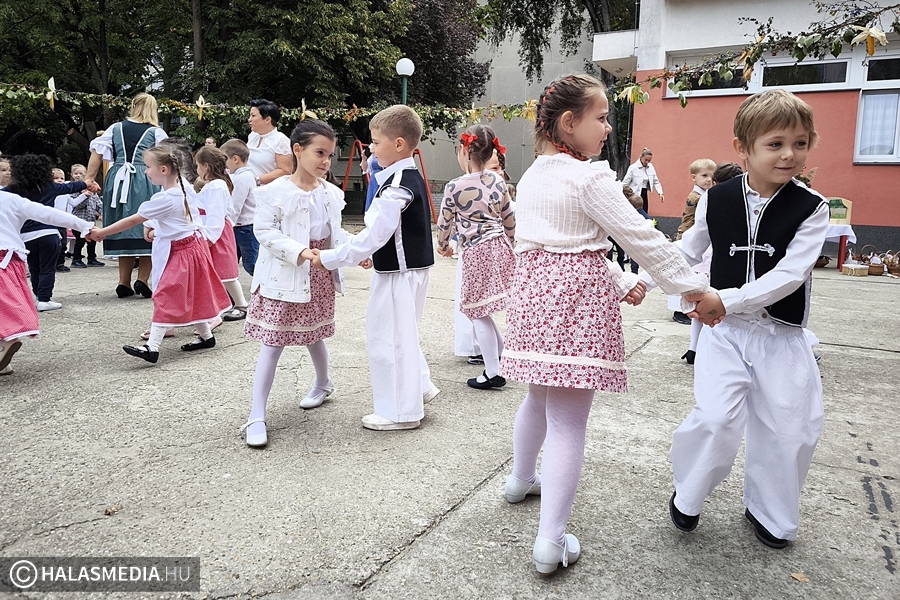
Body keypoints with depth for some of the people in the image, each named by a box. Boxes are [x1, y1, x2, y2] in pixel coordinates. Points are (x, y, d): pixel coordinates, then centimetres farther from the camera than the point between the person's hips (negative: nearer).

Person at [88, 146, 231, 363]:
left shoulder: (163, 199, -21)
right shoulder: (182, 189, 4)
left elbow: (132, 221, -18)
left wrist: (101, 232, -12)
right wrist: (158, 230, 13)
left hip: (180, 253, -9)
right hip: (192, 245, 9)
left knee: (165, 297, -10)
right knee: (191, 296, 16)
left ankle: (152, 347, -11)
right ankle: (206, 335, 26)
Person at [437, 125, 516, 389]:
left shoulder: (454, 187, -10)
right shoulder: (498, 181, 4)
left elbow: (444, 222, 2)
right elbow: (510, 220, 13)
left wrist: (443, 245, 22)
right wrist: (509, 245, 30)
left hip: (477, 253, -6)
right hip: (501, 248, 6)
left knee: (478, 312, 5)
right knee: (476, 308, 22)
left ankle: (493, 373, 10)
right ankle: (503, 353, 28)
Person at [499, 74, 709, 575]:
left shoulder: (531, 177, 13)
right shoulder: (590, 180, -12)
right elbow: (644, 240, -11)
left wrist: (620, 281, 12)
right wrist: (697, 289, -2)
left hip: (534, 293, 8)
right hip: (579, 303, -8)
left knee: (540, 397, 26)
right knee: (568, 421, -3)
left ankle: (523, 479, 47)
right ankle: (551, 541, 1)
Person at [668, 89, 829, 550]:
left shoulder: (811, 208, -8)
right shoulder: (717, 199, -3)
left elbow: (790, 274, -18)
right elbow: (687, 252, 10)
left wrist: (728, 300, -26)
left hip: (781, 334, 1)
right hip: (724, 329, 0)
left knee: (791, 428, 5)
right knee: (717, 418, -15)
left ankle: (769, 513, 32)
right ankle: (687, 496, 14)